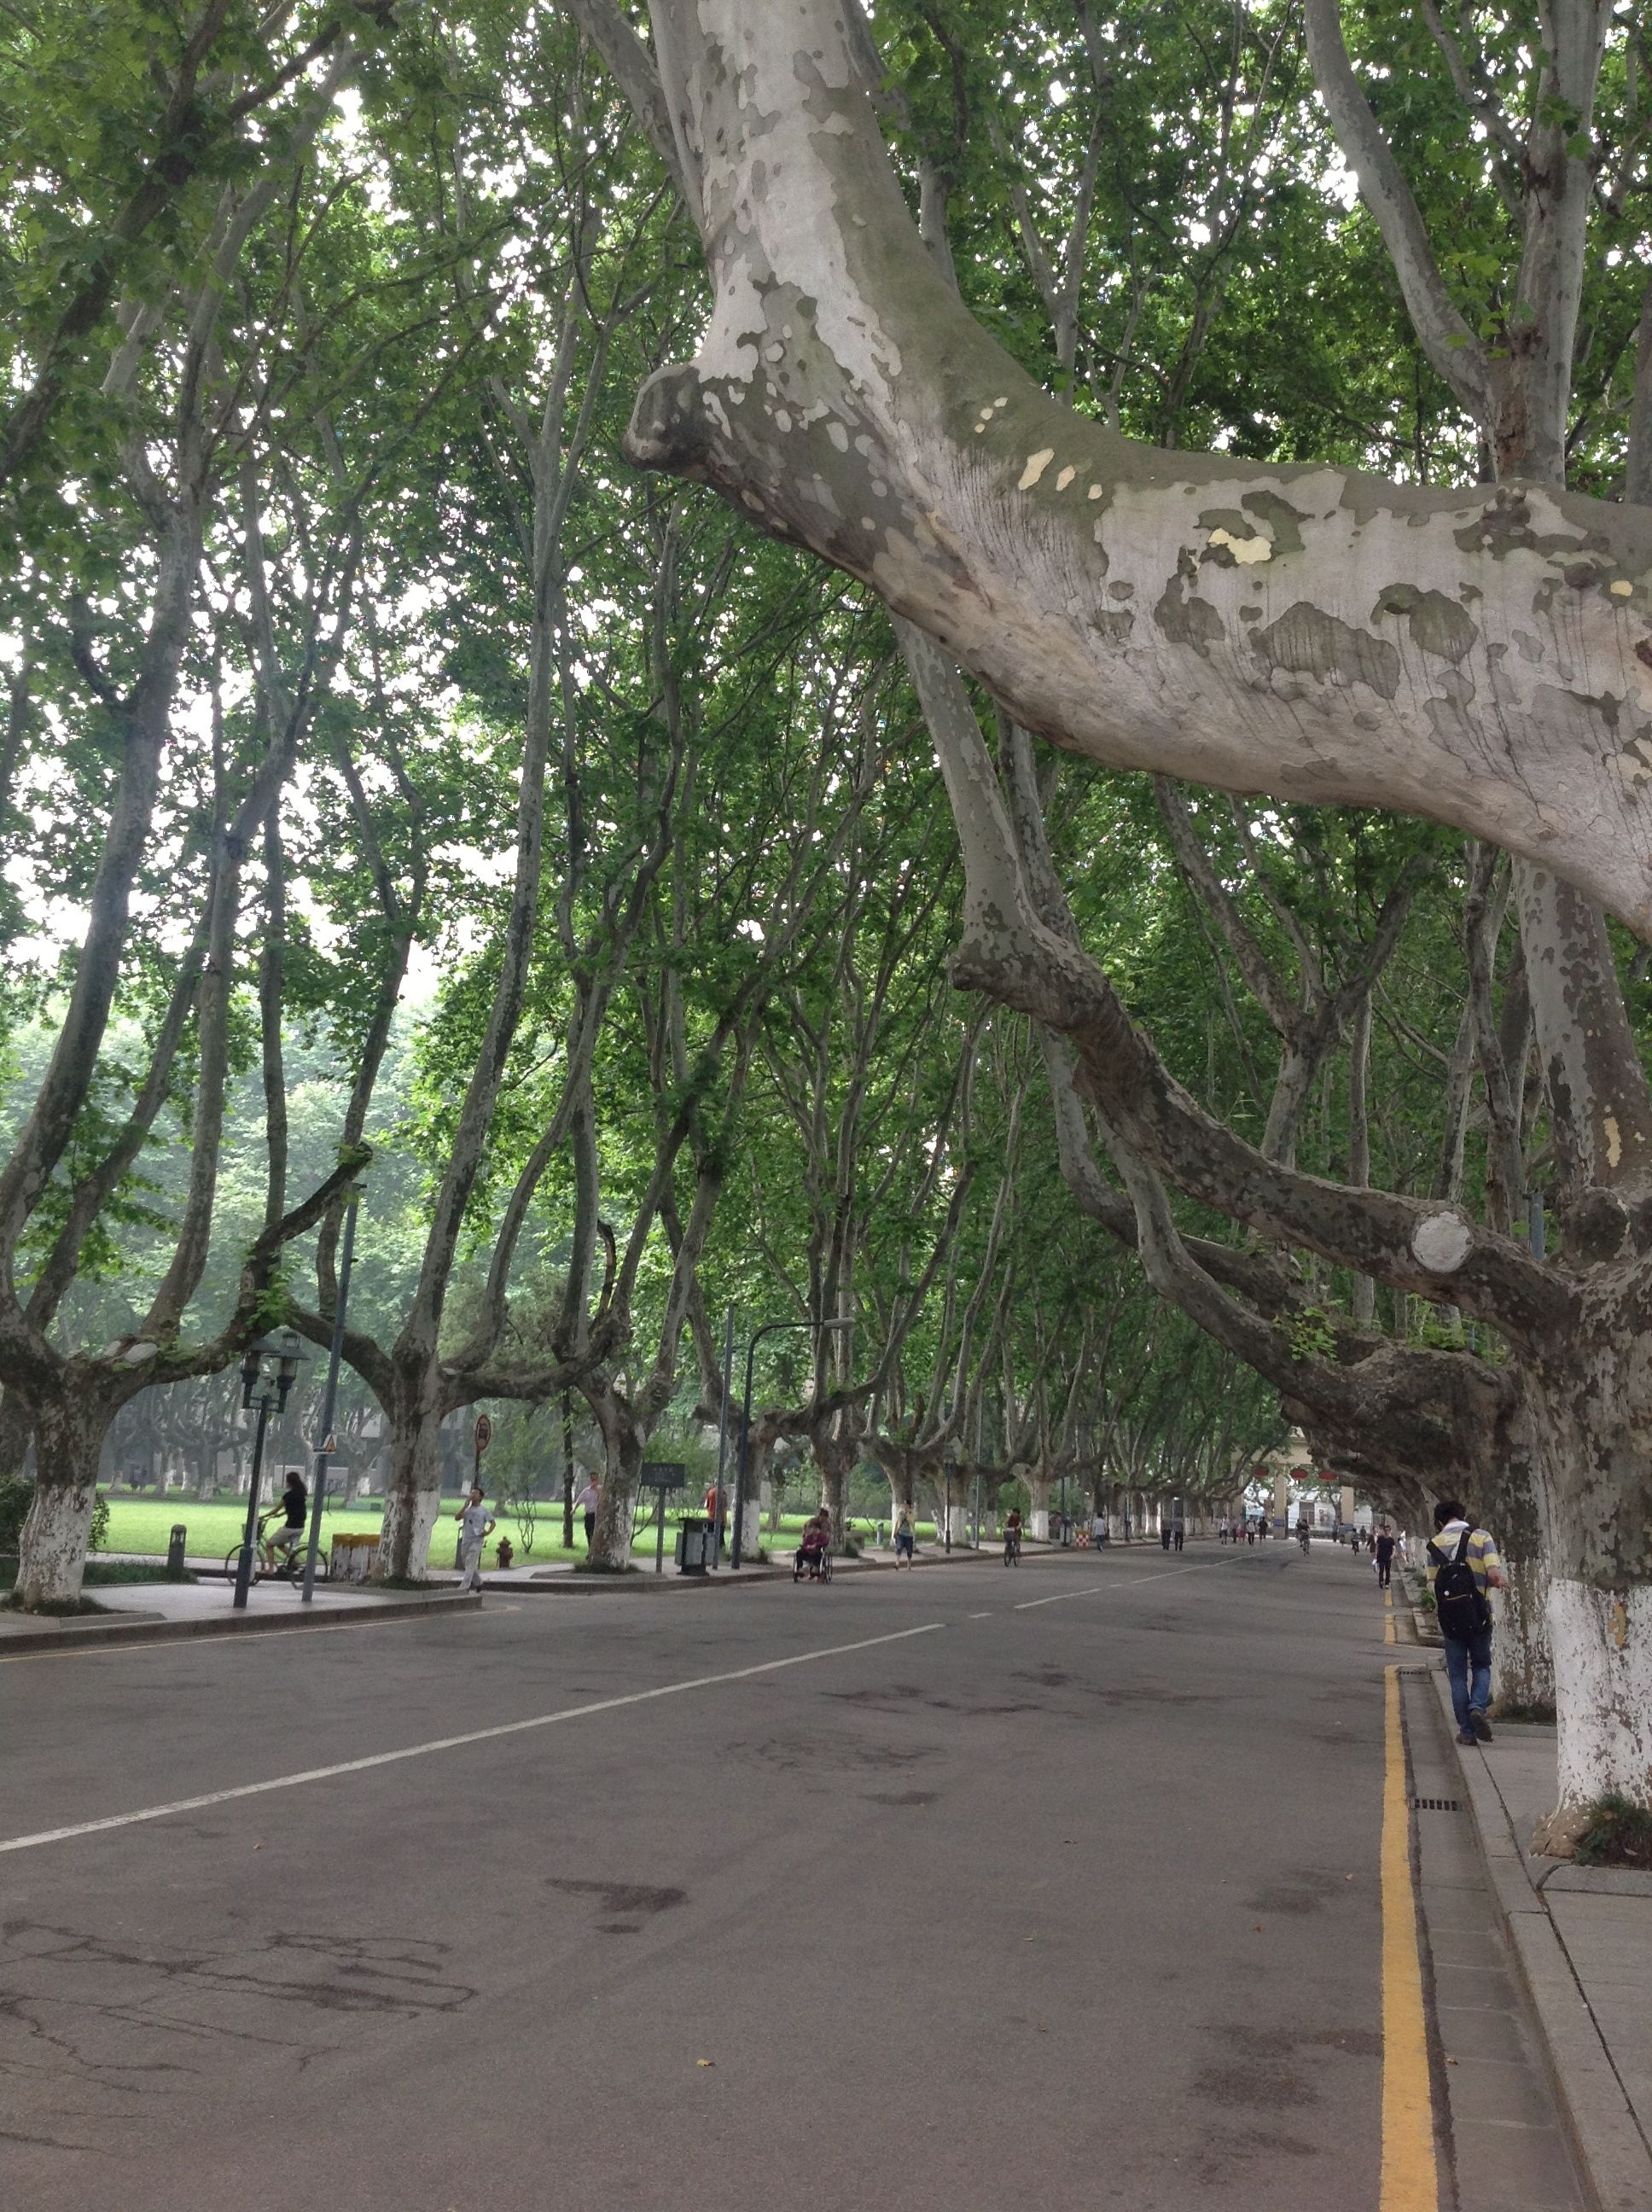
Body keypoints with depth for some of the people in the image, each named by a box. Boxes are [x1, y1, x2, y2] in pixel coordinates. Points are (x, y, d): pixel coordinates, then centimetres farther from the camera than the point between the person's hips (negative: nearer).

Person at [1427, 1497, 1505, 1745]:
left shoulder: (1435, 1545, 3)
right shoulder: (1481, 1538, -4)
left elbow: (1434, 1586, 1)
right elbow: (1494, 1575, -15)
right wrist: (1497, 1582, 7)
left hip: (1449, 1618, 1)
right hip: (1478, 1616, -1)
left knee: (1458, 1675, 10)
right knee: (1482, 1666, 17)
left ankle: (1466, 1730, 9)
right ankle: (1478, 1707, -8)